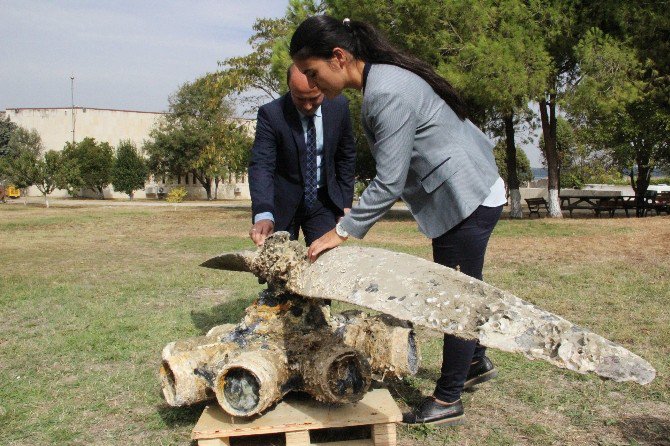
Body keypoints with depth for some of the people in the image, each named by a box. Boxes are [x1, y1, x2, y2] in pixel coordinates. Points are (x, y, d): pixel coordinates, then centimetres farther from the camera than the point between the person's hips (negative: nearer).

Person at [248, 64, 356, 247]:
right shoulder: (271, 114, -18)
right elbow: (261, 165, -26)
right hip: (283, 202, -2)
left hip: (323, 200, 2)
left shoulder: (339, 106, -8)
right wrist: (263, 215, -41)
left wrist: (345, 202, 2)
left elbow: (346, 156, 4)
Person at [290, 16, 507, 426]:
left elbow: (389, 182, -24)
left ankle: (448, 402, 14)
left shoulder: (388, 93, -25)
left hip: (469, 198, -10)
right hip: (459, 195, 10)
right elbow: (397, 174, 6)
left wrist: (343, 231, -18)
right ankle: (477, 363, 40)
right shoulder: (382, 80, 6)